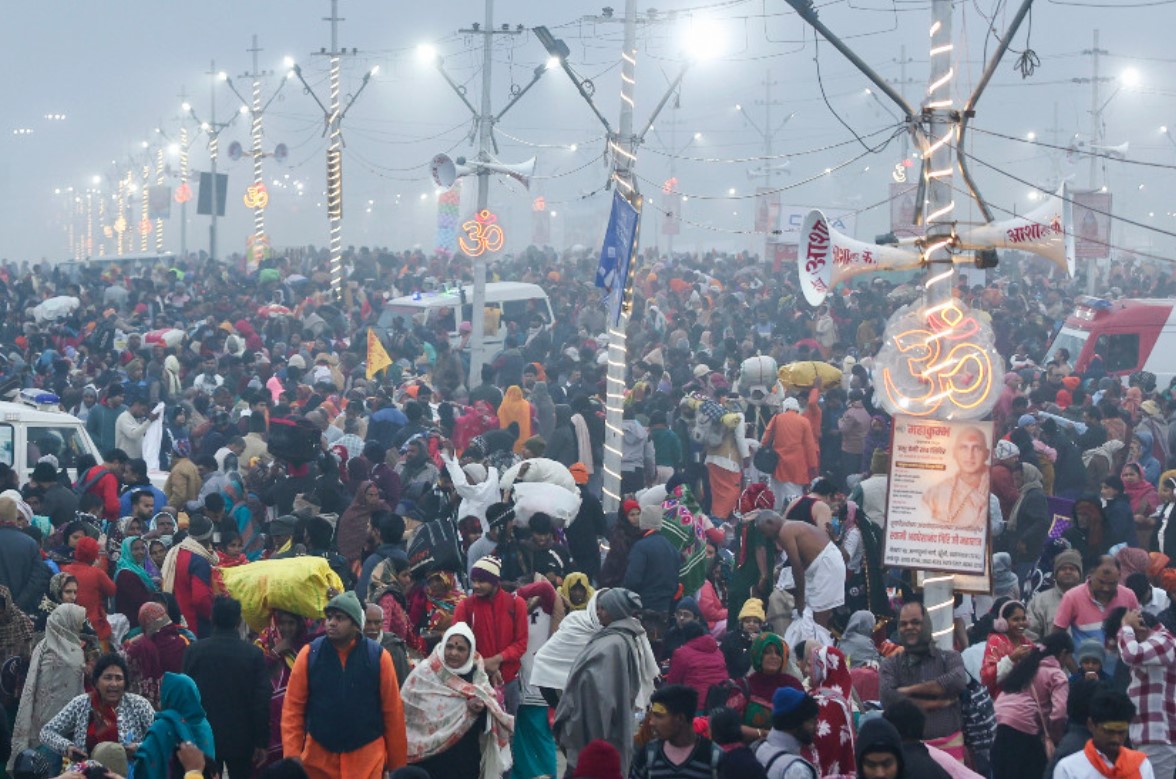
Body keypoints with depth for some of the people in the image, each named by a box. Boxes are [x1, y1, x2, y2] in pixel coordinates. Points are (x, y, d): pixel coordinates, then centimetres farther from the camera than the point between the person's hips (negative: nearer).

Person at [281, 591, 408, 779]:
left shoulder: (378, 656, -5)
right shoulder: (309, 654, -3)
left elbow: (392, 712, 0)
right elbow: (293, 708, -1)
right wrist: (292, 754, -9)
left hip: (366, 756, -1)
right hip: (319, 756, 1)